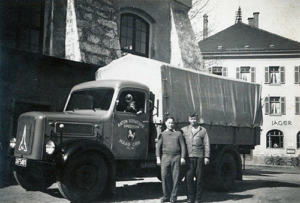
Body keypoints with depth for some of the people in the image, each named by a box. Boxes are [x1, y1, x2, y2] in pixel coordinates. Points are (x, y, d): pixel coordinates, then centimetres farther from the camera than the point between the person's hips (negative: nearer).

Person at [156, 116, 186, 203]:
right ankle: (166, 196, 5)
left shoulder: (178, 133, 13)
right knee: (164, 175, -6)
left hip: (176, 157, 0)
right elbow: (158, 147, 9)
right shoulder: (162, 134, 14)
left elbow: (183, 146, 9)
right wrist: (158, 158, -2)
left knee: (175, 176, -2)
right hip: (165, 156, 0)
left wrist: (182, 157, 0)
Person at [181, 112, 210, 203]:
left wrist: (206, 156, 1)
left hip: (199, 156, 0)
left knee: (199, 177, 2)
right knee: (189, 177, -5)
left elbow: (206, 144, 8)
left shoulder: (203, 130, 12)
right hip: (188, 157, 0)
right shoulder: (184, 130, 13)